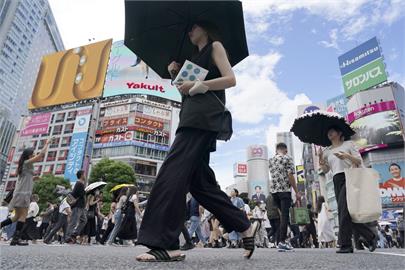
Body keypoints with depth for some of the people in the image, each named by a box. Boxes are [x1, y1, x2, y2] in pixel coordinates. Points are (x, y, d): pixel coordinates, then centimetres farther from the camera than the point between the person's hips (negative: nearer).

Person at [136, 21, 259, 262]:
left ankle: (166, 245, -22)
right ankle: (246, 226, 9)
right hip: (193, 116, 9)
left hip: (204, 115, -9)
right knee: (200, 180, 2)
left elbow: (231, 79, -3)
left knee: (173, 170, -21)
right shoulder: (196, 58, 35)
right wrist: (177, 76, 15)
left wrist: (201, 85, -13)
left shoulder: (215, 46, 13)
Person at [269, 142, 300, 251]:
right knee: (285, 216, -3)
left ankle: (283, 238, 17)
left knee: (282, 214, 18)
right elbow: (290, 176, -10)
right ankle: (282, 242, -5)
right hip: (285, 190, -6)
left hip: (273, 190, 6)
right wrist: (297, 192, -6)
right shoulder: (288, 158, -2)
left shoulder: (271, 160, 14)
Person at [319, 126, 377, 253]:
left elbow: (359, 161, 2)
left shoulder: (348, 144, 9)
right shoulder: (327, 151, 19)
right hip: (337, 181, 5)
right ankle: (370, 237, 19)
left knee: (344, 209, -15)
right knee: (346, 212, 3)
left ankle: (345, 244, -11)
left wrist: (347, 156, -16)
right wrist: (320, 158, -4)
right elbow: (325, 170, 13)